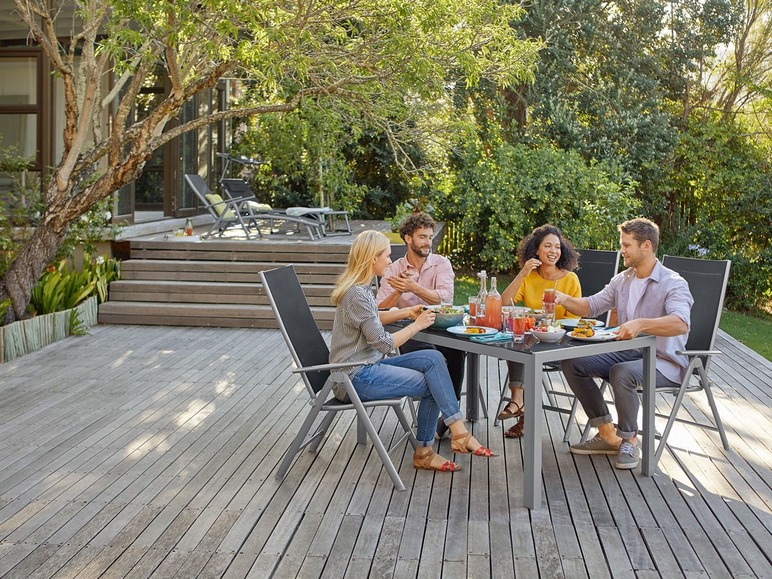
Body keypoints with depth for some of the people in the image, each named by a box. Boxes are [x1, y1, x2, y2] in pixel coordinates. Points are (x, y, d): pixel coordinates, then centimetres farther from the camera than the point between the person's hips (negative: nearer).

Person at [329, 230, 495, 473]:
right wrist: (417, 325, -8)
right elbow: (383, 343, -19)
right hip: (355, 377, -10)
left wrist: (406, 313, 16)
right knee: (430, 384, -14)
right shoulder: (356, 294, -21)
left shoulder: (361, 287, 10)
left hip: (368, 365, 10)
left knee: (433, 358, -7)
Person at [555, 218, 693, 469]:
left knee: (622, 373, -37)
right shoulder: (622, 280, 9)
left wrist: (641, 323, -49)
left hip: (664, 360, -8)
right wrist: (563, 299, -5)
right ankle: (608, 434, 0)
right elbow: (590, 305, 16)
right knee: (571, 362, -8)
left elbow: (681, 324, -33)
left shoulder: (673, 284, -15)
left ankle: (628, 440, -11)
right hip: (627, 353, 8)